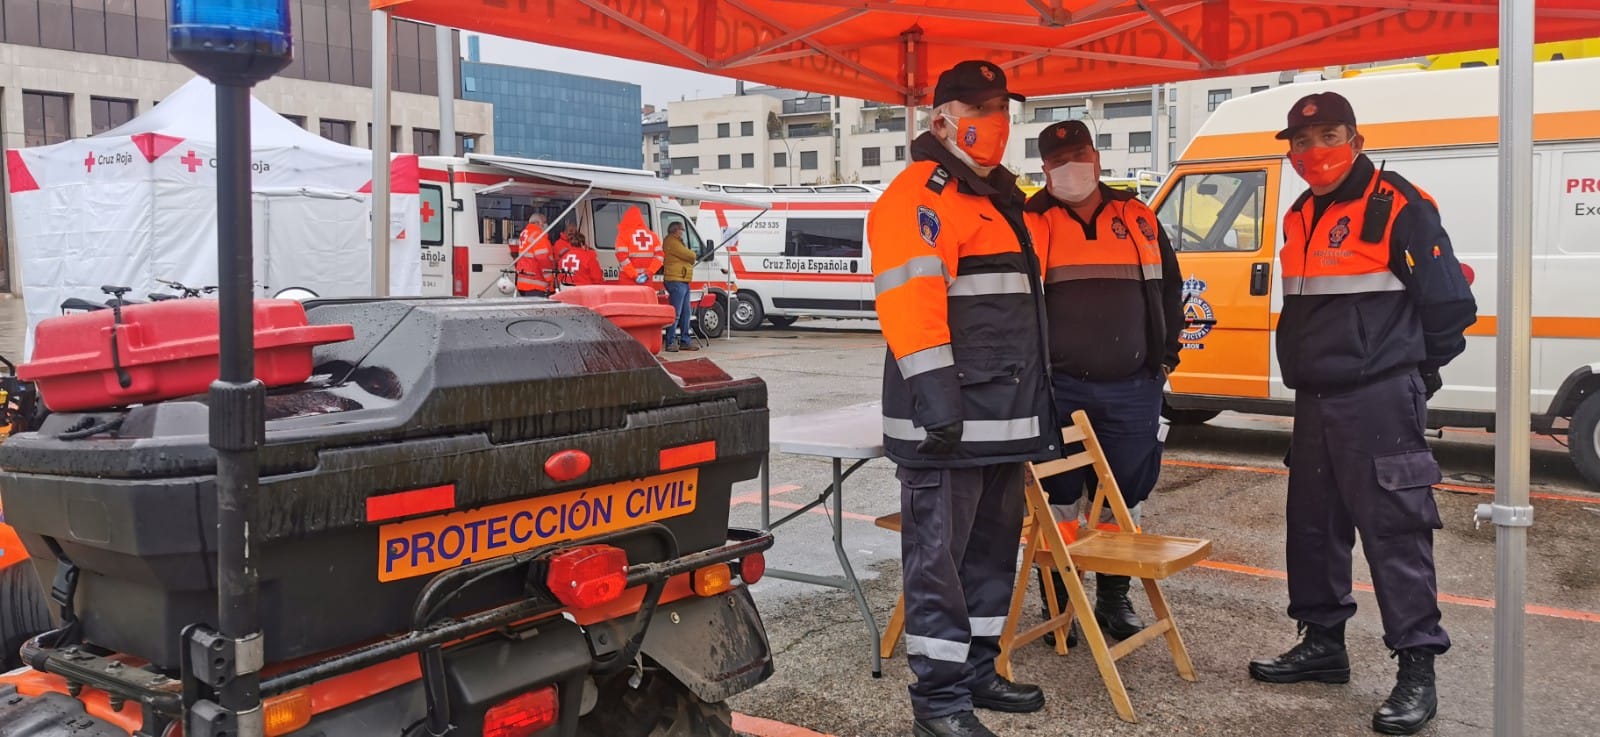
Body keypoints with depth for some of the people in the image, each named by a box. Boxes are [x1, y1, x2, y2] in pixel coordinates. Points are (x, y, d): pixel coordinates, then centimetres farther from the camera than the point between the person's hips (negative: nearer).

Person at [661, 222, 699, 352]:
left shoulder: (677, 242, 25)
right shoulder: (671, 242, -8)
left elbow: (688, 257, 24)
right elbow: (690, 256, -13)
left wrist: (690, 255, 3)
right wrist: (692, 254, 8)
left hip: (683, 282, 11)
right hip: (676, 281, -11)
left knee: (685, 313, 11)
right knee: (675, 313, -12)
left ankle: (685, 341, 16)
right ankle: (671, 342, -11)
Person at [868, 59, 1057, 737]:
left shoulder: (998, 195, 22)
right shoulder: (921, 194, -9)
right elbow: (909, 300, -21)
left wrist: (1036, 404, 25)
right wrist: (935, 394, -28)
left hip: (1002, 416, 10)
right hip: (947, 419, -10)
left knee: (992, 549, 16)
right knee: (940, 555, -4)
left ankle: (978, 672, 29)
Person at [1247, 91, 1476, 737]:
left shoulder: (1399, 207, -11)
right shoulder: (1300, 218, 13)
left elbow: (1451, 304, -9)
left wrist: (1412, 372, 1)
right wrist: (1307, 370, 17)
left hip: (1379, 403, -8)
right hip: (1314, 401, 8)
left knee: (1395, 531, -6)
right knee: (1312, 526, 14)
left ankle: (1418, 670, 2)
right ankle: (1323, 644, 28)